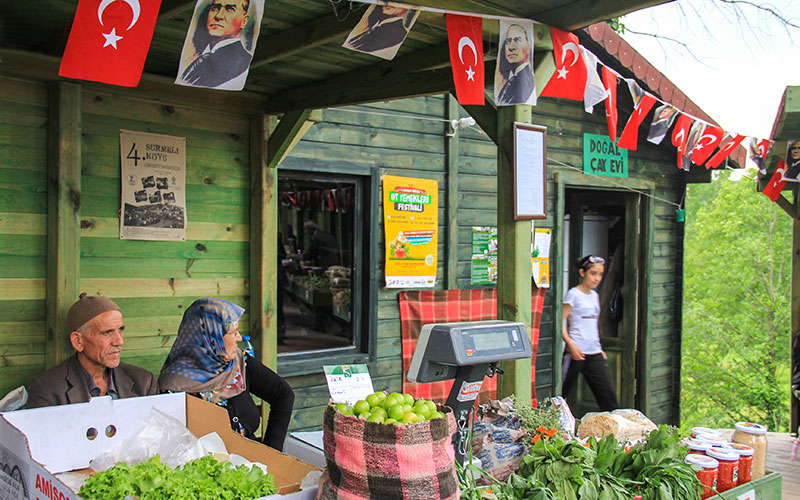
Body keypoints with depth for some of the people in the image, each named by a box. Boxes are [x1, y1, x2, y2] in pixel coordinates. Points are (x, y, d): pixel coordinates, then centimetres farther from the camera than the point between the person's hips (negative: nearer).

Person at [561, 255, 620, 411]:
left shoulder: (594, 296, 16)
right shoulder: (574, 294, -6)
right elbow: (560, 321, -12)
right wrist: (571, 346, -20)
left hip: (594, 353, 7)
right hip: (577, 352, -6)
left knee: (608, 394, 2)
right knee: (562, 393, 1)